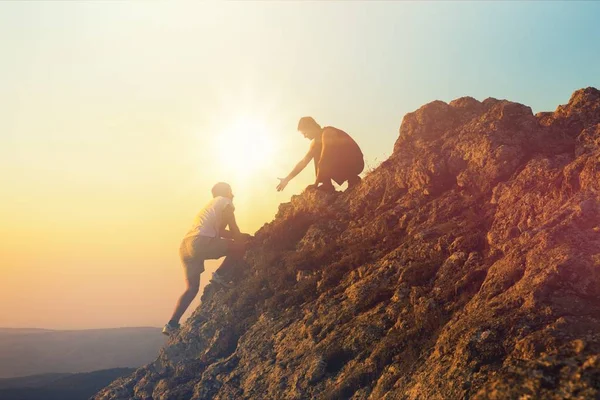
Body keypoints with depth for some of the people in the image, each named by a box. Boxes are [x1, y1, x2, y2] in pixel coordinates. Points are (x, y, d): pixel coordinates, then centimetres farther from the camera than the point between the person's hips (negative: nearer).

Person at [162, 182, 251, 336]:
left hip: (185, 245, 9)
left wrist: (242, 237, 37)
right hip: (200, 242, -9)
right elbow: (234, 229, 6)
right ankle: (220, 275, 0)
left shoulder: (211, 205, 36)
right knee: (240, 246, 2)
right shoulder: (225, 202, 11)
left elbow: (220, 232, 36)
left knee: (192, 288, 13)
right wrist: (242, 241, 20)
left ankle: (172, 324, 6)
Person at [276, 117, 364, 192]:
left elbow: (323, 160, -24)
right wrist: (287, 179, 10)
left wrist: (316, 183, -22)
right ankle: (327, 185, -4)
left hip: (355, 162, -9)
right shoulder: (316, 142, 12)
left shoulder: (327, 133, -18)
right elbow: (303, 162, 14)